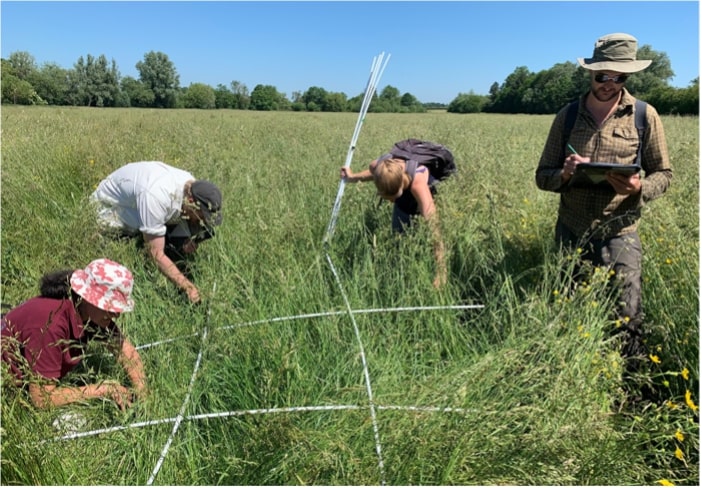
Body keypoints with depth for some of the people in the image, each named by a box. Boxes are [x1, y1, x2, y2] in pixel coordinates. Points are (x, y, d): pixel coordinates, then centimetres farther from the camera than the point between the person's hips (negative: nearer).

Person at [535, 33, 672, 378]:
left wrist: (640, 188, -17)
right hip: (570, 234, 2)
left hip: (619, 236, -2)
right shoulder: (567, 116, 5)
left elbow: (663, 174, 6)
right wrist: (563, 175, -17)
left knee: (626, 321, -1)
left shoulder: (645, 116, 2)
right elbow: (542, 176, 7)